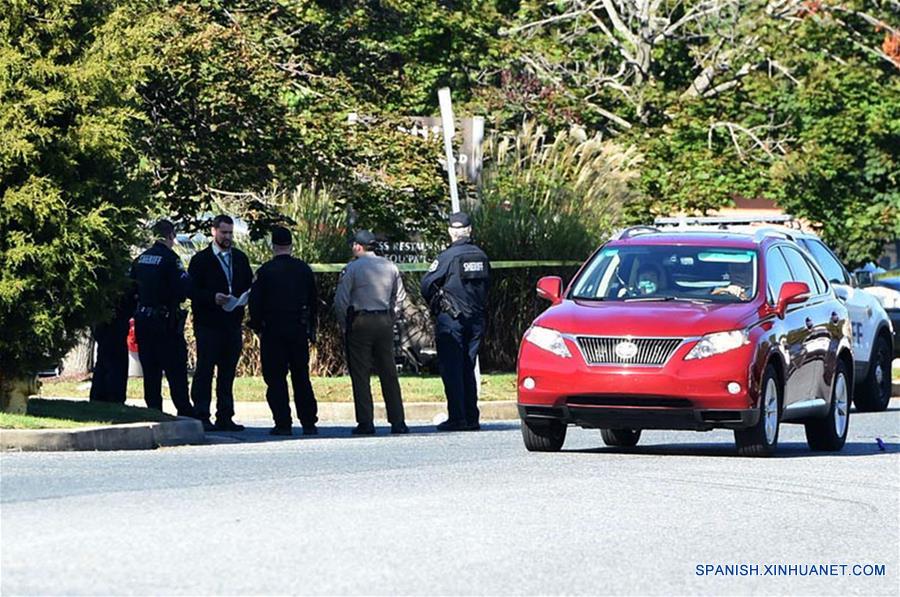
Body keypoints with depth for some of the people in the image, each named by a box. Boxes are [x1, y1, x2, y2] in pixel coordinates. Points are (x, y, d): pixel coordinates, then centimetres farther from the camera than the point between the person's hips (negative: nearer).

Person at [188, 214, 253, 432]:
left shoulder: (240, 258, 16)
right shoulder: (201, 259, 0)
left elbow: (249, 285, 18)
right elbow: (192, 291, -5)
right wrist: (213, 298, -20)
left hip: (232, 323, 5)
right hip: (208, 324, -5)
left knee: (228, 371, 7)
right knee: (204, 371, -5)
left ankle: (225, 417, 10)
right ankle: (202, 416, -5)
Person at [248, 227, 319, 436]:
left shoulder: (266, 271, -7)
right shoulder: (304, 269, 5)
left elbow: (255, 301, -7)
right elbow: (313, 300, 11)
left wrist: (257, 327, 6)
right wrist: (311, 328, 19)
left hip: (273, 330, -3)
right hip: (299, 330, 3)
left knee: (276, 379, 1)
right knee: (302, 378, 9)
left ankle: (282, 423, -3)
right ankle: (309, 423, 7)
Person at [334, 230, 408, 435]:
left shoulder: (353, 268, -7)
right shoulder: (390, 267, 8)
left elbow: (341, 300, -9)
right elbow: (399, 298, 13)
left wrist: (345, 325, 2)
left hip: (360, 322, -4)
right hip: (385, 322, 4)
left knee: (360, 374, -1)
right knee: (389, 373, 7)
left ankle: (366, 422, -6)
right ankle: (397, 422, 5)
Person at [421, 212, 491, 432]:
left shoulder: (447, 257, -11)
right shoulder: (481, 256, 7)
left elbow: (427, 285, -7)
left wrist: (435, 304, 11)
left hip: (451, 318, -6)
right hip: (476, 318, 6)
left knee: (452, 370, -3)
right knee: (468, 369, 12)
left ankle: (457, 418, -9)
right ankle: (471, 418, 9)